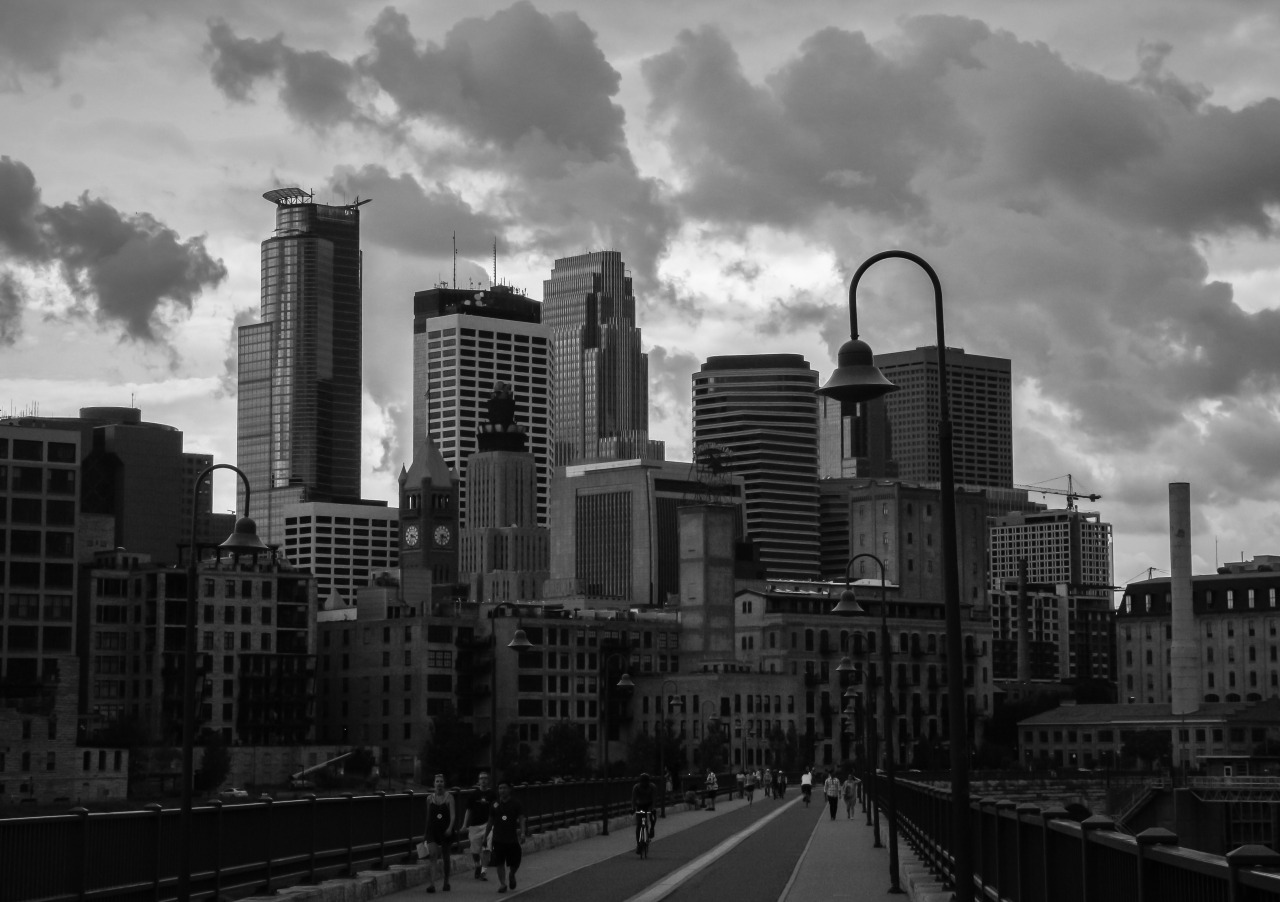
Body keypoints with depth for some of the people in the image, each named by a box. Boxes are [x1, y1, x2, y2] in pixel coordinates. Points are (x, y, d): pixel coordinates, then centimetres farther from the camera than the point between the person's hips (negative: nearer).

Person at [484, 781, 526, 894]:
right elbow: (490, 822, 12)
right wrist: (485, 836, 11)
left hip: (512, 838, -1)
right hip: (498, 838, 1)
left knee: (514, 863, 3)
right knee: (499, 863, -2)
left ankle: (511, 875, 34)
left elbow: (521, 819, -3)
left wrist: (522, 833, -17)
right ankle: (502, 884, 9)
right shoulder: (495, 805, 4)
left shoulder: (515, 804, -1)